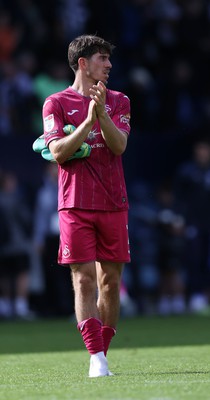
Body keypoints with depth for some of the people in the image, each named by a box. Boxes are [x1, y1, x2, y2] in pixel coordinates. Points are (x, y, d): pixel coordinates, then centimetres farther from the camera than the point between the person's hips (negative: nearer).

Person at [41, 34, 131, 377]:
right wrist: (88, 121, -16)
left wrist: (102, 114, -19)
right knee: (84, 280, -9)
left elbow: (119, 145, -4)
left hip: (113, 204, 3)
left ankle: (102, 354, 12)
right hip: (76, 205, -3)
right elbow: (58, 152, -8)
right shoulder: (56, 103, 3)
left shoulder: (118, 102, 11)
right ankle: (96, 359, -13)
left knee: (110, 280, 3)